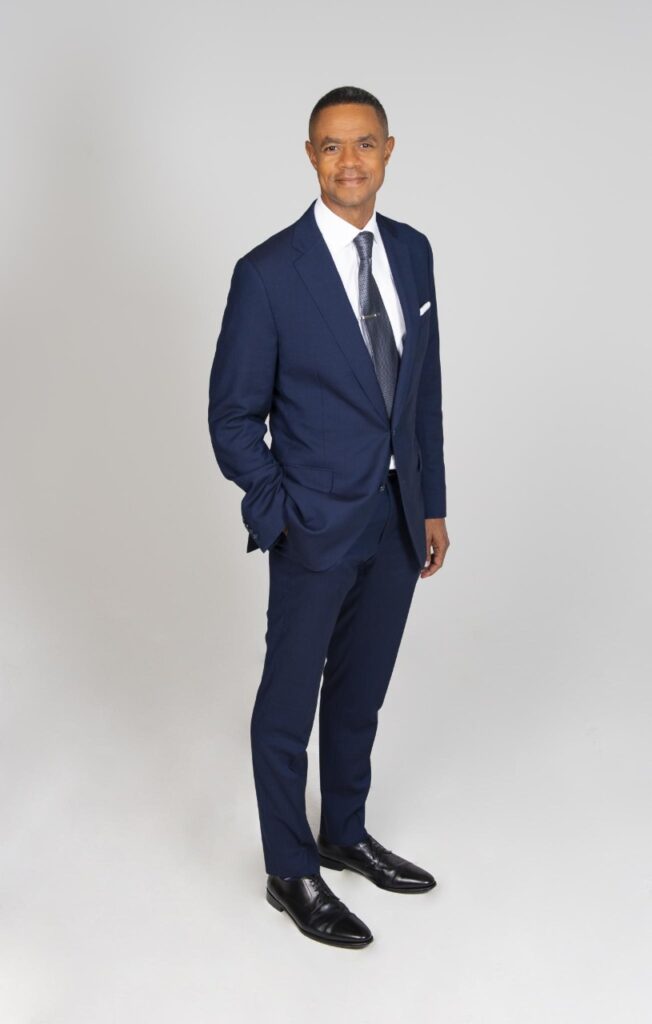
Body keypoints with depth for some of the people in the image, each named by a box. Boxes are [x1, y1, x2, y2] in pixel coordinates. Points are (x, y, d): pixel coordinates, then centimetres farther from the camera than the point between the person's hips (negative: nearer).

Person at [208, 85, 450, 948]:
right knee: (290, 704, 10)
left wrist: (432, 504, 10)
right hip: (316, 526, -5)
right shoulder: (269, 272, -15)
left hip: (396, 521, 6)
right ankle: (292, 873, 28)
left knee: (360, 693, 20)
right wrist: (279, 514, -11)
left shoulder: (412, 251, 3)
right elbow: (233, 417, -9)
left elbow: (424, 390, 10)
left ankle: (346, 835, 41)